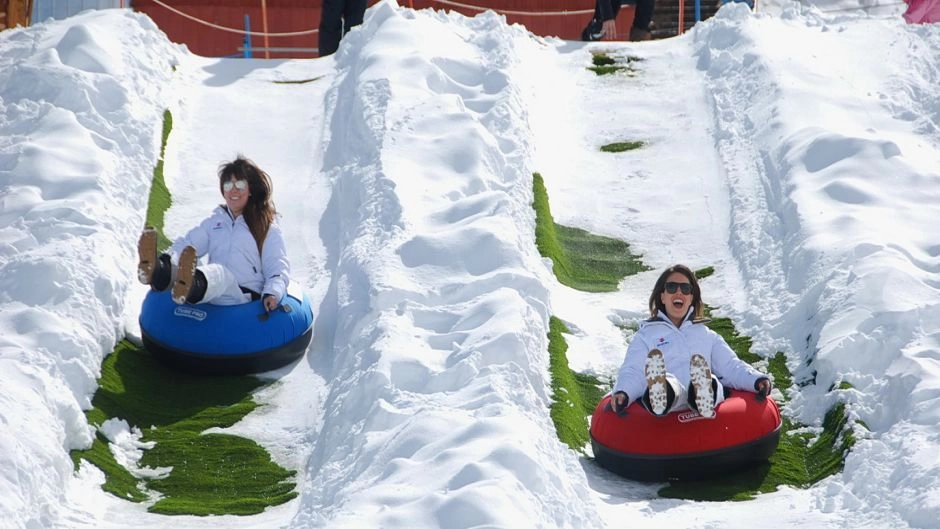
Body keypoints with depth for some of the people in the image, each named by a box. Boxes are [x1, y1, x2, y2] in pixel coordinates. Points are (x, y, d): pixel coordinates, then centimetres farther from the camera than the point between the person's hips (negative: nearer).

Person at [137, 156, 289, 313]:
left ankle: (190, 288, -73)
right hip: (211, 300, 3)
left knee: (218, 272, -38)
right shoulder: (213, 222, 30)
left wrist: (272, 293, -14)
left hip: (247, 298, -3)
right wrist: (169, 259, -7)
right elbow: (188, 243, 17)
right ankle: (158, 271, -65)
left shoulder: (267, 228, 18)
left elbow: (278, 266, 8)